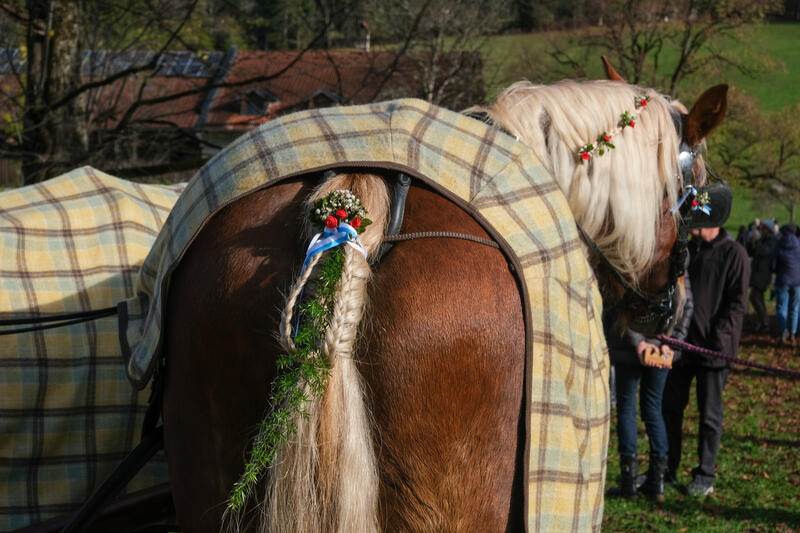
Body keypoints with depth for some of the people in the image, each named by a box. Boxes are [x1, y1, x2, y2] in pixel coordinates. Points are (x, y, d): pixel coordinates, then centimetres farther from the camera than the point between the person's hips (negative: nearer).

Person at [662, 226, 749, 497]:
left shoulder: (734, 254, -6)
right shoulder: (685, 250, 12)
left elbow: (737, 302, -10)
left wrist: (720, 336, -19)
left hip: (712, 348, -6)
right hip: (680, 343, 6)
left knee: (710, 414, 4)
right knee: (670, 407, 9)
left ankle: (705, 475, 14)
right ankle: (667, 470, 20)